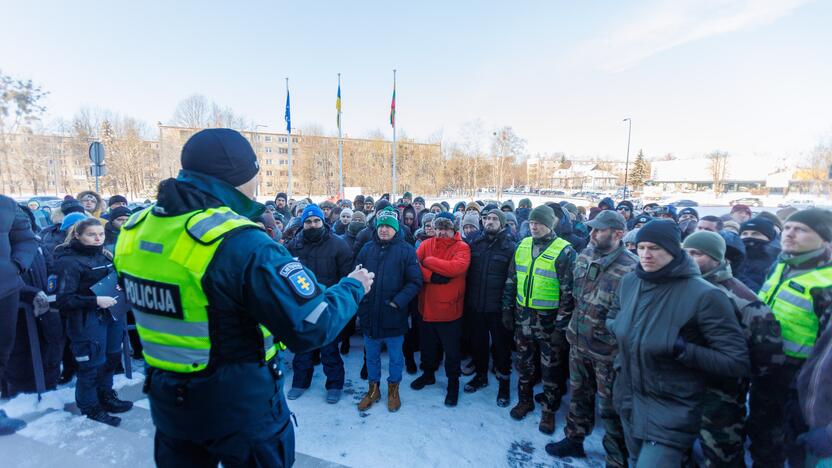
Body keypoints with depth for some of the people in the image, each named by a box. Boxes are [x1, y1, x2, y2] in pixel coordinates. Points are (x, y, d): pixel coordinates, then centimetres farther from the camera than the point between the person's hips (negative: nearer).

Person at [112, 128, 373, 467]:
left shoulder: (135, 230, -4)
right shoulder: (242, 243, -29)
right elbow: (312, 327, -30)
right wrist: (353, 287, -12)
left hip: (169, 401, 7)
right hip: (242, 406, -6)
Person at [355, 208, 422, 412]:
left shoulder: (406, 250, -7)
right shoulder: (367, 248, 3)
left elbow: (415, 282, -11)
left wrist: (398, 302, -19)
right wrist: (359, 301, -5)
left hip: (394, 316, -3)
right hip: (369, 315, 3)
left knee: (396, 356, 14)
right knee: (372, 356, 18)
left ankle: (393, 389, 37)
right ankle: (373, 389, 38)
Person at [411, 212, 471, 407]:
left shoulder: (462, 247, -10)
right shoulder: (426, 244, 1)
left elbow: (457, 267, -28)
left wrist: (429, 261, -20)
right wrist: (431, 276, -26)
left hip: (450, 309, -3)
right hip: (427, 308, 4)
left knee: (451, 350, 13)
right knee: (427, 345, 22)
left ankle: (453, 382, 35)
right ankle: (428, 374, 46)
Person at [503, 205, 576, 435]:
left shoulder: (564, 251, -12)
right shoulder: (523, 246, 4)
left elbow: (568, 292, -13)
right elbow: (511, 280, 12)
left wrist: (561, 326, -14)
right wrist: (507, 308, 10)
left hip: (549, 319, -4)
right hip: (523, 315, 5)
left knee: (551, 367, 10)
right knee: (524, 362, 17)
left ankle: (549, 410, 29)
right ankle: (525, 400, 37)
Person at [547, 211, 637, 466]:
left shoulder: (631, 267, -22)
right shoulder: (585, 255, 0)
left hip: (607, 350, -6)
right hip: (578, 341, 6)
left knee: (610, 407, 10)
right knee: (579, 394, 23)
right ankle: (574, 439, 44)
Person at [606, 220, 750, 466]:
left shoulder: (704, 295, -21)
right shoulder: (629, 282, -4)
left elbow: (737, 362, -19)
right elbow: (612, 319, 15)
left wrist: (681, 349, -26)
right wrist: (624, 328, -5)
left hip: (671, 413, -5)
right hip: (628, 400, 6)